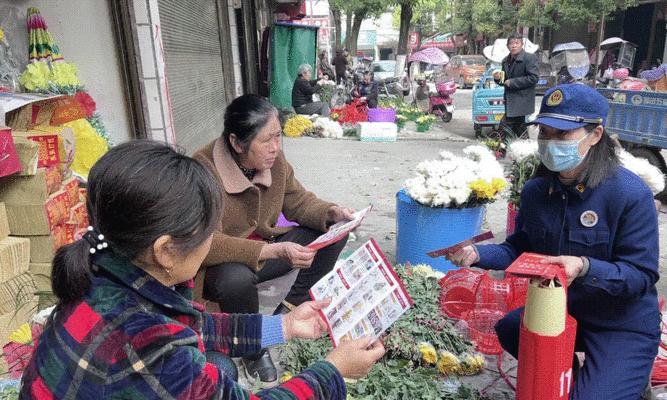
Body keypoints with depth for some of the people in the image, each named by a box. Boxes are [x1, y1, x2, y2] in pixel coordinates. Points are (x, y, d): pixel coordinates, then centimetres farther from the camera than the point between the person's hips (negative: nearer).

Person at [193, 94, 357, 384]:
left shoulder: (274, 159, -10)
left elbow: (297, 202, 3)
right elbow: (206, 244, -35)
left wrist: (332, 212, -17)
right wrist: (274, 251, -43)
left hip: (266, 249, 6)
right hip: (221, 266, -6)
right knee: (236, 278, -40)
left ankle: (289, 309, 2)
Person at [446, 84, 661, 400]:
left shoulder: (632, 195, -24)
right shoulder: (536, 190, -6)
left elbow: (642, 275, -23)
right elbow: (519, 249, 1)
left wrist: (585, 268, -41)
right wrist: (476, 254, -17)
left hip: (624, 326, -6)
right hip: (560, 310, 6)